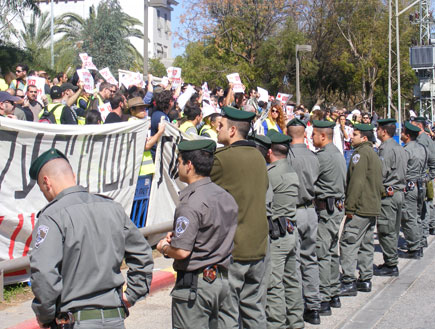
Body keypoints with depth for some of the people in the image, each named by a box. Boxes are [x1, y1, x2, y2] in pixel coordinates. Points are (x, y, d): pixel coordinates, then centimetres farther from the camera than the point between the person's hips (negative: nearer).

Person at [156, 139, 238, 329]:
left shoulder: (191, 203, -20)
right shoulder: (225, 196, 7)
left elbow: (182, 251, -24)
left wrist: (164, 247, -2)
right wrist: (176, 236, 13)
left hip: (195, 283, -9)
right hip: (222, 279, 9)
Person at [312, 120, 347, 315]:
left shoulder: (323, 156, -17)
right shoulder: (337, 153, 14)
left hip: (326, 207, -10)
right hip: (337, 206, 10)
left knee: (321, 254, -7)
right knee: (332, 252, 16)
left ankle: (323, 301, -4)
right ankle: (334, 295, 23)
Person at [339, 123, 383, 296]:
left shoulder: (361, 153, -12)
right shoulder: (374, 154, 18)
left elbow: (357, 182, -19)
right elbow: (379, 183, 22)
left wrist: (350, 207, -18)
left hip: (360, 209, -10)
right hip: (373, 208, 10)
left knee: (349, 243, -8)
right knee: (366, 243, 14)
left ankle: (349, 282, -8)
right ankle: (366, 280, 19)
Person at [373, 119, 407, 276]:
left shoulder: (386, 148, -15)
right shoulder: (400, 148, 14)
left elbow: (381, 174, -20)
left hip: (387, 194, -9)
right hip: (399, 193, 9)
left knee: (386, 232, -3)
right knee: (393, 231, 14)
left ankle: (391, 265, 2)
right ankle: (391, 262, 21)